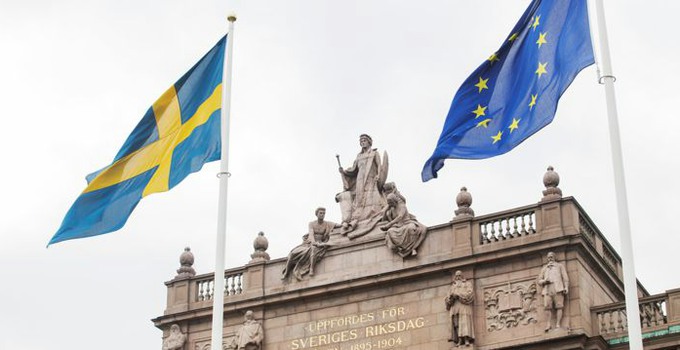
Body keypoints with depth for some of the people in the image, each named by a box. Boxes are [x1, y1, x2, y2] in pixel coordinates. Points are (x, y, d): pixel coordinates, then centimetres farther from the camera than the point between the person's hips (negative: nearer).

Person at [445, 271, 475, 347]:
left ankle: (466, 340, -29)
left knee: (464, 321, -19)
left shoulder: (467, 284, 19)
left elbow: (469, 293, 1)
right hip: (454, 305, 3)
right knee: (456, 323, -12)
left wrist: (459, 295, -11)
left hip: (464, 304, -3)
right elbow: (447, 298, 19)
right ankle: (459, 341, -22)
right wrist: (451, 298, -6)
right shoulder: (452, 286, 30)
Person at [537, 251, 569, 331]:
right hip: (547, 289, 2)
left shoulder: (560, 266, 22)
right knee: (548, 306, -16)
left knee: (559, 306, -14)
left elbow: (565, 277, 10)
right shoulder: (544, 269, 30)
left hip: (558, 288, -2)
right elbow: (539, 281, 23)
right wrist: (544, 281, 0)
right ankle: (549, 324, -23)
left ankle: (557, 325, -21)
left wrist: (566, 287, -5)